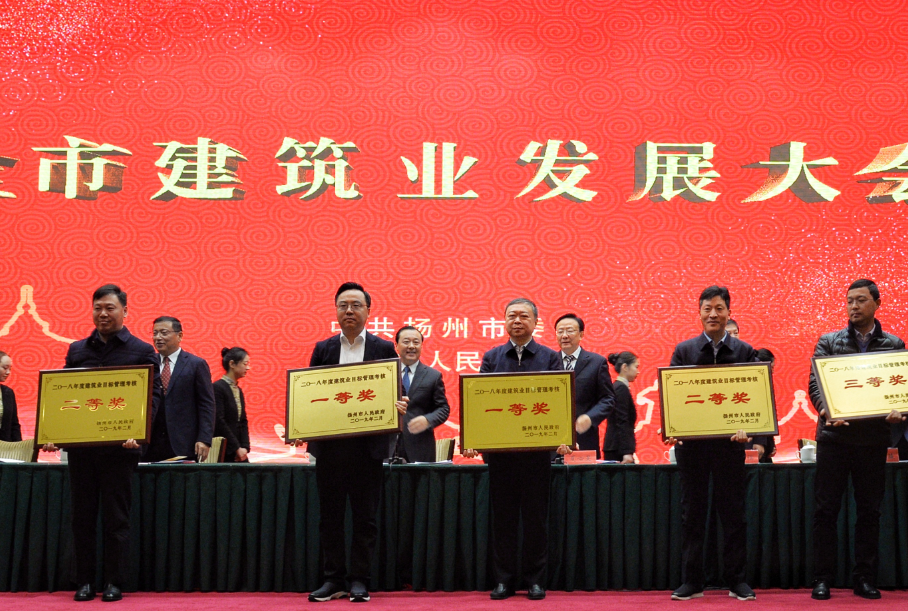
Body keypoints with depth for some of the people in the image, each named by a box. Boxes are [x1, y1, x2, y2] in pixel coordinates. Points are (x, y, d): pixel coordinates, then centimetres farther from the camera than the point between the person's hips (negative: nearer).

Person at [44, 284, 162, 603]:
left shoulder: (142, 351, 2)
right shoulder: (77, 350, 13)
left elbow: (153, 395, -4)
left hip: (119, 446, -3)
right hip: (80, 444, 3)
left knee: (116, 517, 2)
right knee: (82, 516, 7)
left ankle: (114, 582, 10)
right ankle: (85, 581, 16)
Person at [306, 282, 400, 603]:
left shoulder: (384, 348, 5)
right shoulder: (322, 349, 10)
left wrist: (399, 407, -17)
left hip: (368, 445, -2)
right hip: (329, 444, 2)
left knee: (365, 517, 3)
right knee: (330, 516, 7)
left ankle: (360, 580, 11)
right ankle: (334, 579, 16)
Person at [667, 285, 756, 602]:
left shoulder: (745, 351, 6)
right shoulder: (684, 350, 6)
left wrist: (746, 427, -17)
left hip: (729, 440, 0)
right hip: (691, 441, 1)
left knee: (732, 511, 5)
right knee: (692, 512, 5)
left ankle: (736, 580, 15)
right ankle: (692, 581, 12)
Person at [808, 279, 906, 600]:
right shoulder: (828, 342, 7)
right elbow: (814, 383, -1)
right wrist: (826, 410, -20)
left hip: (873, 437, 1)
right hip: (834, 434, -1)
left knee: (870, 511, 6)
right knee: (826, 509, 0)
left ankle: (864, 578, 14)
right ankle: (822, 578, 7)